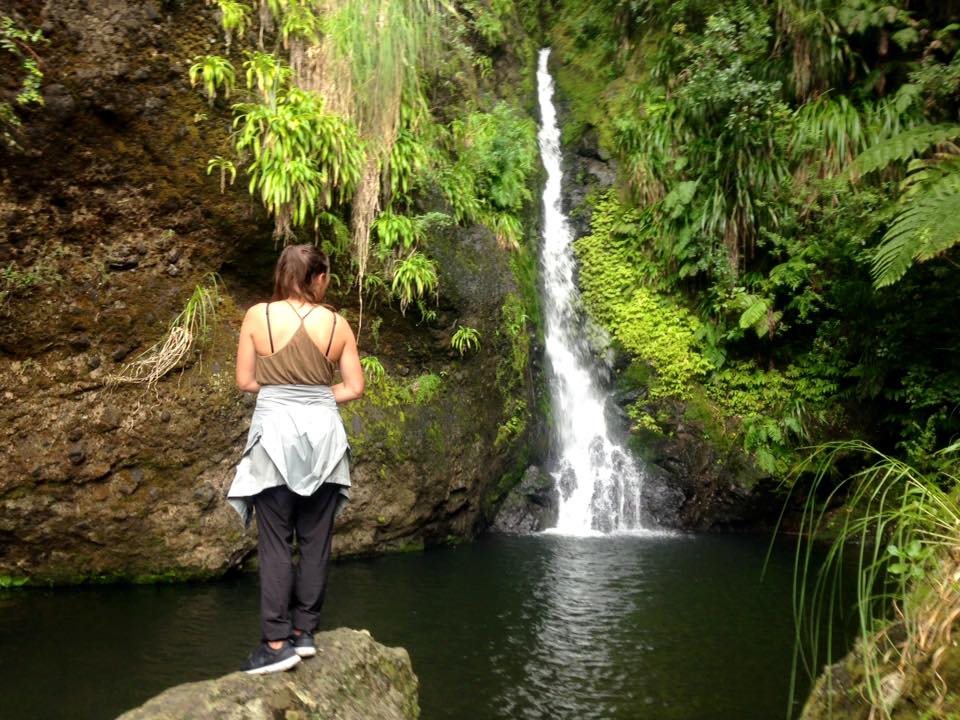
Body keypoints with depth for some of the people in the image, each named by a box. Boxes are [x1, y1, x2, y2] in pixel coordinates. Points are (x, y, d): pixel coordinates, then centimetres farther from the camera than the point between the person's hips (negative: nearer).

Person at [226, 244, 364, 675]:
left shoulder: (258, 316, -3)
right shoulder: (337, 323, 2)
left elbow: (245, 381, 0)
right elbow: (354, 388, 2)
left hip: (276, 433, -2)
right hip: (322, 434, 2)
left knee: (275, 544, 3)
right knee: (315, 541, 10)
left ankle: (277, 642, 4)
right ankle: (303, 632, 18)